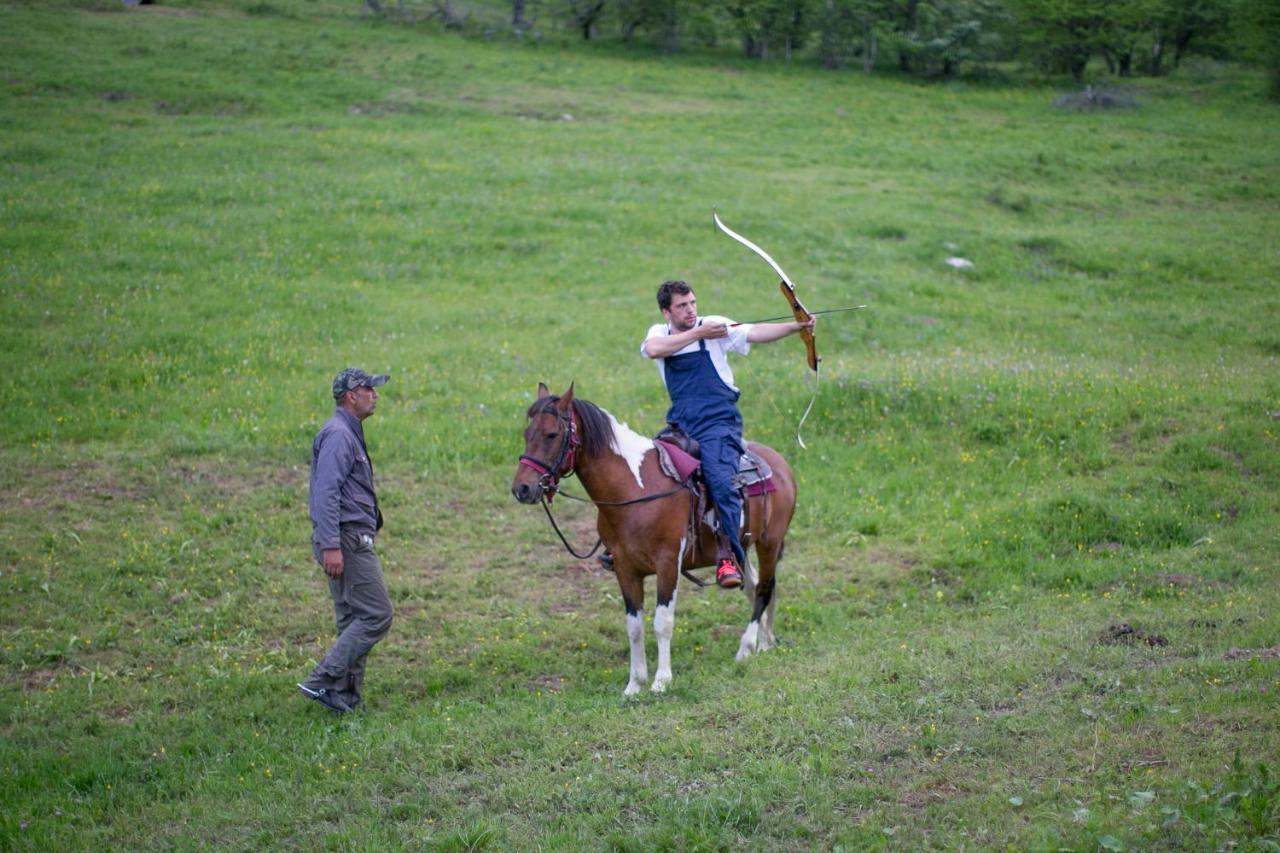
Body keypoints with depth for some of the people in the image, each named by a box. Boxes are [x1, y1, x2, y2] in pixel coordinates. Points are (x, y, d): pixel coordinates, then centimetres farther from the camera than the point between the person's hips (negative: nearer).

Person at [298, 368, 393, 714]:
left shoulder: (348, 433, 19)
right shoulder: (338, 435, -14)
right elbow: (326, 493, -23)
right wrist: (331, 545, -28)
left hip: (350, 540, 11)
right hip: (347, 539, -11)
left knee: (353, 620, 12)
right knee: (376, 615, -10)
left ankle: (345, 698, 14)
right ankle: (322, 681, -11)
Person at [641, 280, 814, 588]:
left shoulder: (714, 325, 3)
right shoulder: (660, 332, 10)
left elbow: (755, 333, -11)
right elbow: (653, 349, -14)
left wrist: (795, 327, -26)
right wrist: (699, 334, -14)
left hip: (718, 424, -4)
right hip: (681, 425, 4)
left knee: (721, 482, -25)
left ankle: (729, 556, -21)